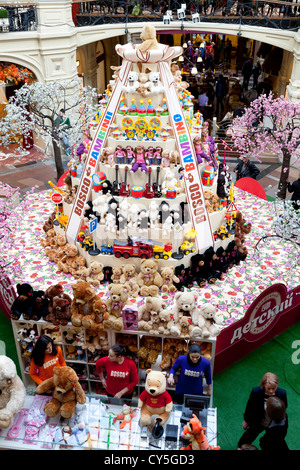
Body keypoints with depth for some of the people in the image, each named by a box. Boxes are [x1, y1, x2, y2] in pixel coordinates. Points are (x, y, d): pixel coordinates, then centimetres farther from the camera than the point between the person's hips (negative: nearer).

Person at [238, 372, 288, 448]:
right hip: (258, 423, -1)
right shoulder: (256, 391, -32)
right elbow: (249, 407, -13)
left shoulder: (282, 393, -28)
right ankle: (241, 446, 60)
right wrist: (246, 420, 0)